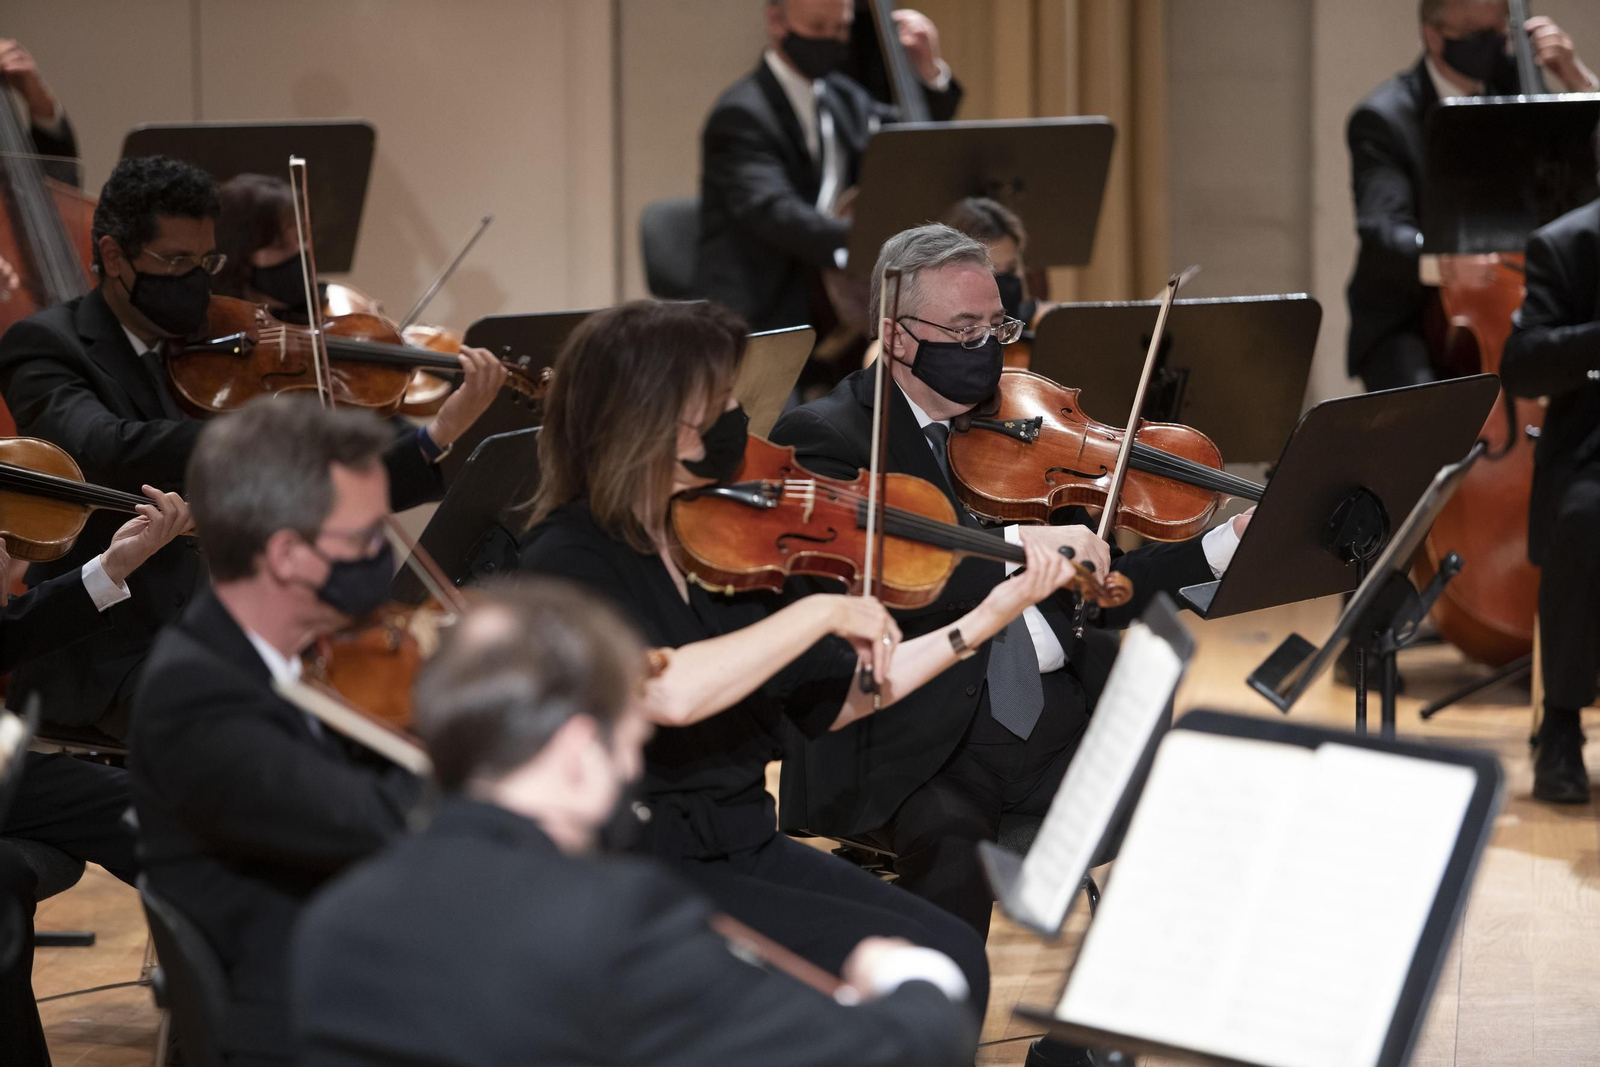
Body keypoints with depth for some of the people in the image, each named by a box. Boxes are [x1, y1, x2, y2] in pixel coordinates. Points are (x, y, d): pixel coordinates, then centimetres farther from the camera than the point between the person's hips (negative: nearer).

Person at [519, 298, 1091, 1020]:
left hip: (745, 846, 7)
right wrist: (823, 613, -22)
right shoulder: (567, 559, -14)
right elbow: (671, 694, -32)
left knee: (957, 960, -12)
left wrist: (985, 620, 10)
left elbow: (834, 701, 15)